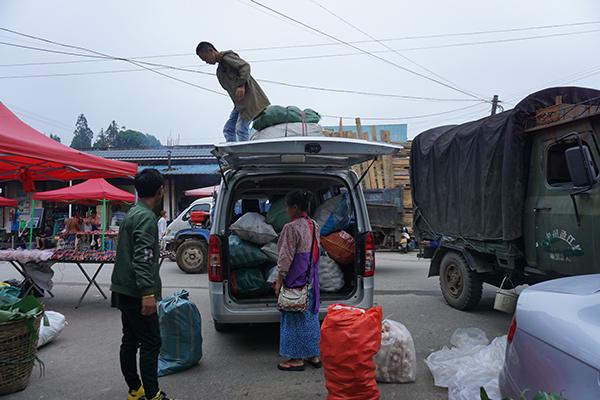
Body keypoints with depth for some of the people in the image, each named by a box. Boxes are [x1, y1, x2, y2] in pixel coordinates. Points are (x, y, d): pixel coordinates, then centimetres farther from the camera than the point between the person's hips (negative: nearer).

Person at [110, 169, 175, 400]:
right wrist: (148, 292, -29)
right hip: (137, 293, -10)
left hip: (124, 291, 10)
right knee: (151, 343, -3)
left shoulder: (133, 213, 14)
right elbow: (142, 258, -26)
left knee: (130, 341, 15)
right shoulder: (147, 217, -17)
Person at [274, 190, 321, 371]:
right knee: (310, 315, 15)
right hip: (311, 279, 8)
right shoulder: (314, 226, 8)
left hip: (295, 280, -8)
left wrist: (279, 280, -10)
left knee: (294, 317, 3)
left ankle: (297, 358, 12)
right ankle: (314, 355, 24)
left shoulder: (291, 228, -17)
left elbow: (286, 257, -17)